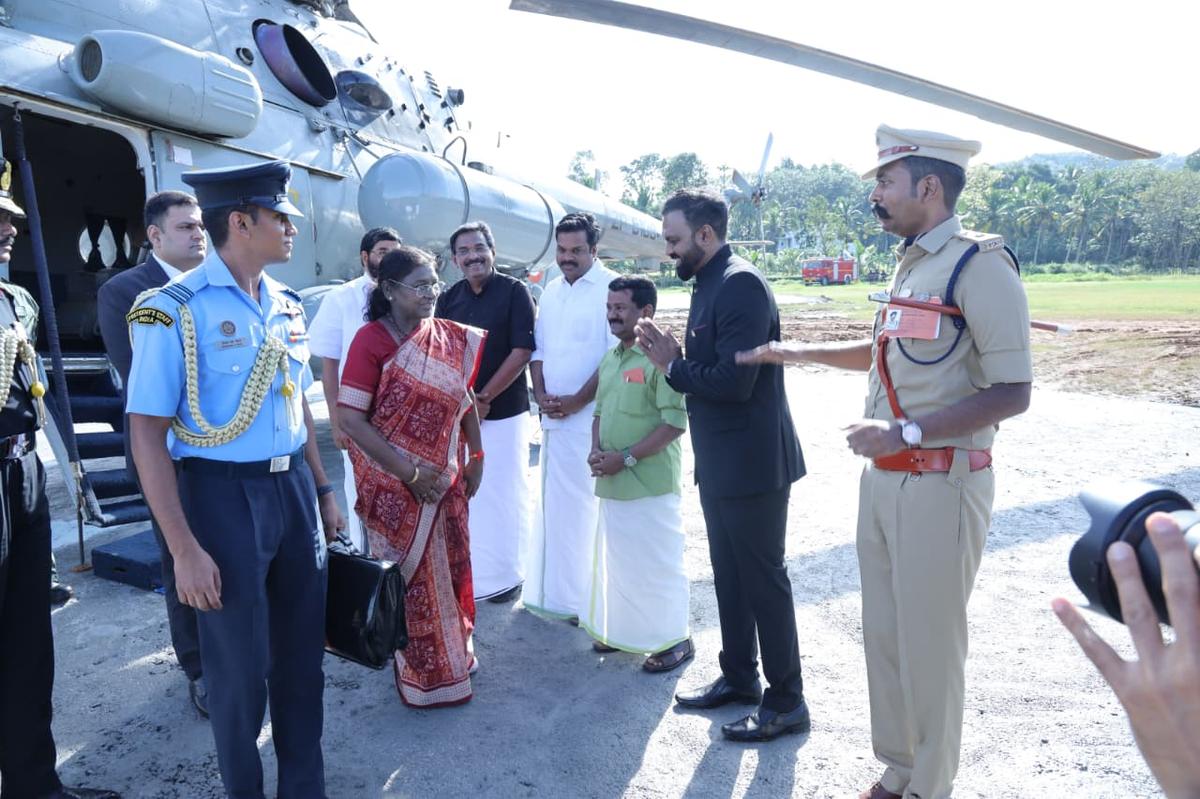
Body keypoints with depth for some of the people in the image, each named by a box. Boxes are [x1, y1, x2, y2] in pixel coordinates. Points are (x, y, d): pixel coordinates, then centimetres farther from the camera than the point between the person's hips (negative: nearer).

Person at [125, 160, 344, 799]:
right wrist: (185, 550, -18)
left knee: (302, 648, 18)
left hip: (293, 486, 6)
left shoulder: (286, 305, 7)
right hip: (224, 494, -6)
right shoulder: (174, 310, -14)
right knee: (239, 661, 11)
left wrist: (322, 491, 15)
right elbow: (148, 435, -15)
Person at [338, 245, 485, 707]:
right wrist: (410, 472, -20)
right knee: (412, 576, 7)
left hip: (445, 479, 5)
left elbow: (465, 401, 12)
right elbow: (351, 419, -19)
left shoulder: (451, 338, 2)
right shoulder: (372, 340, -15)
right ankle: (424, 674, 26)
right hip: (395, 483, -5)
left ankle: (454, 652, 39)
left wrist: (476, 456, 7)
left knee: (451, 565, 16)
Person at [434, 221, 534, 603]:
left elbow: (522, 352, -9)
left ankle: (507, 573, 15)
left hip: (504, 411, -4)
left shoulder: (514, 292, -3)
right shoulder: (448, 299, 9)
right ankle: (471, 572, 19)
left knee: (504, 493, 2)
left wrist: (484, 397, -11)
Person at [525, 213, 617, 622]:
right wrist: (541, 394, 1)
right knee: (554, 503, 13)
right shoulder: (551, 291, 14)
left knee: (588, 505, -3)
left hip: (592, 417, -7)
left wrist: (576, 400, -14)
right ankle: (554, 592, 24)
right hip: (554, 417, 7)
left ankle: (588, 599, 7)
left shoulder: (610, 288, -9)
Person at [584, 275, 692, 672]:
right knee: (617, 558, 17)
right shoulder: (610, 359, 11)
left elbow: (676, 422, -19)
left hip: (651, 484, -8)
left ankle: (674, 639, 18)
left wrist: (626, 457, -18)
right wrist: (597, 451, 1)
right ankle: (624, 628, 34)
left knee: (657, 562, 3)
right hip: (612, 481, 8)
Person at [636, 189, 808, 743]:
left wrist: (673, 366, -12)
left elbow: (734, 382, -26)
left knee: (762, 580, 3)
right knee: (729, 575, 19)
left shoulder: (740, 285, -18)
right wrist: (672, 359, -4)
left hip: (751, 463, -9)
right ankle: (739, 677, 35)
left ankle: (786, 702, 18)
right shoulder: (710, 285, 11)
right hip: (720, 464, 9)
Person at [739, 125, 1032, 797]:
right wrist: (801, 352, 23)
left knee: (930, 645, 4)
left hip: (941, 484, -8)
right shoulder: (910, 267, 13)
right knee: (884, 635, 16)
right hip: (883, 480, 8)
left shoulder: (980, 266, -14)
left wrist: (907, 431, -24)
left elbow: (1013, 393, -19)